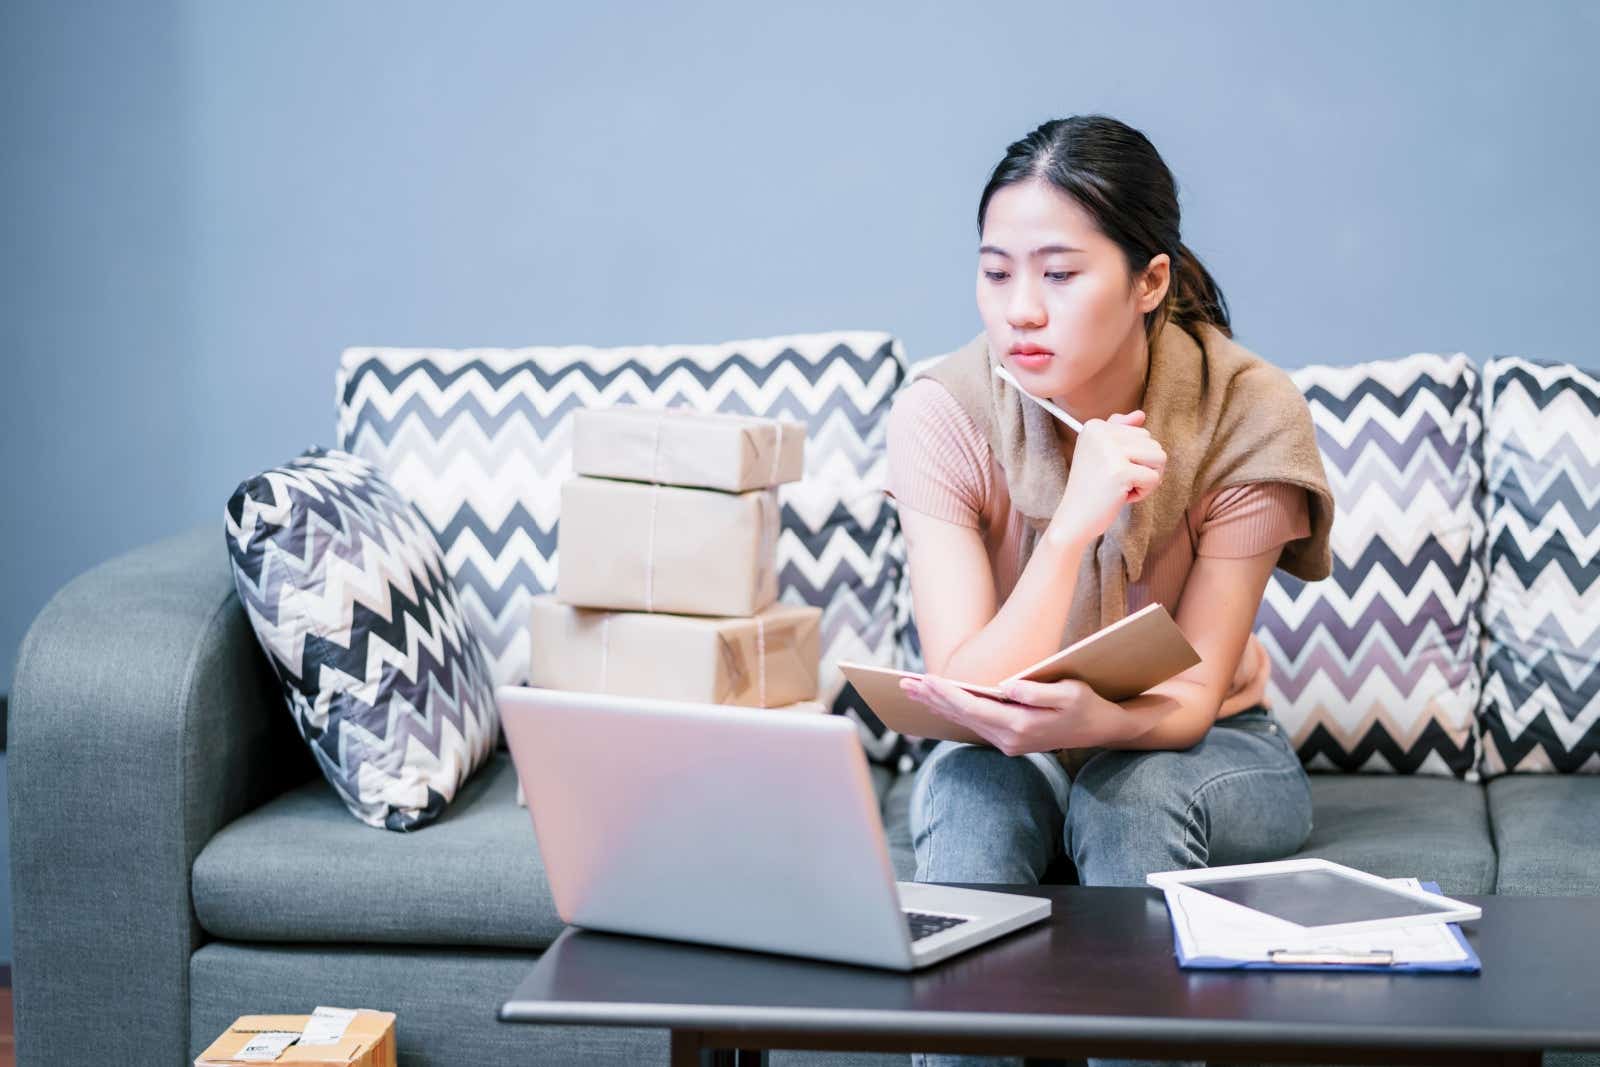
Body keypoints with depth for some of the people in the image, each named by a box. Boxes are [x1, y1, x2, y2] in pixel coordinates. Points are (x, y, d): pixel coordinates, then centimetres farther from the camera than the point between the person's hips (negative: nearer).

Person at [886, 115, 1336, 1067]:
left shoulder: (1250, 413, -20)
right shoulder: (944, 415, -20)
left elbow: (1193, 696, -19)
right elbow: (967, 698, -26)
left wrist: (1089, 720, -43)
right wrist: (1074, 526, -40)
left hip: (1199, 751, 0)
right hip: (1014, 756, 0)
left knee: (1129, 789, -33)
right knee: (973, 791, -33)